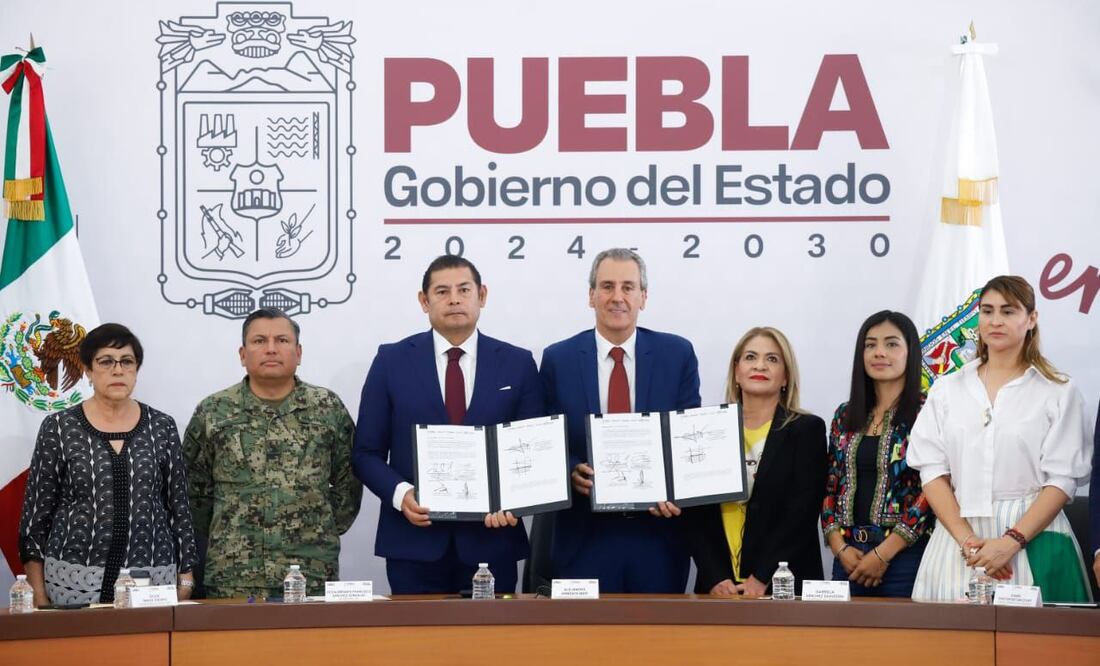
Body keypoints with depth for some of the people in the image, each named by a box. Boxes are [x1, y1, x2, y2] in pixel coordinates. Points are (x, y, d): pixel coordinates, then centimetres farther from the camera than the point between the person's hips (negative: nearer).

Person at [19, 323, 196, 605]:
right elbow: (37, 511, 3)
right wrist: (38, 594, -2)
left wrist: (185, 579, 6)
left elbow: (179, 507, 10)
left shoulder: (161, 427, 6)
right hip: (73, 582, -1)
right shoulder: (58, 428, 1)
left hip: (153, 581, 2)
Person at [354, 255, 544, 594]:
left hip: (491, 539, 1)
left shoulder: (517, 364, 6)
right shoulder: (392, 361, 4)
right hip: (414, 543, 0)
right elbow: (367, 452, 4)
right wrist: (400, 493, -14)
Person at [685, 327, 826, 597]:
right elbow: (697, 512, 3)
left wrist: (762, 578, -15)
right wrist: (715, 578, -10)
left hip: (783, 585, -2)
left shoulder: (807, 430, 0)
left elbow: (801, 514, -7)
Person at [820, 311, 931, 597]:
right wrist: (840, 547, -3)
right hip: (850, 558, 5)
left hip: (905, 554, -4)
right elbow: (829, 488, 13)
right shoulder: (846, 416, 13)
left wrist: (883, 554, -13)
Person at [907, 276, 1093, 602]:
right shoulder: (947, 389, 11)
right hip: (956, 535, 2)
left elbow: (1062, 480, -4)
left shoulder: (1059, 392, 3)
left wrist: (1012, 541, -15)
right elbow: (932, 470, 3)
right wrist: (968, 541, -10)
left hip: (1033, 536, -2)